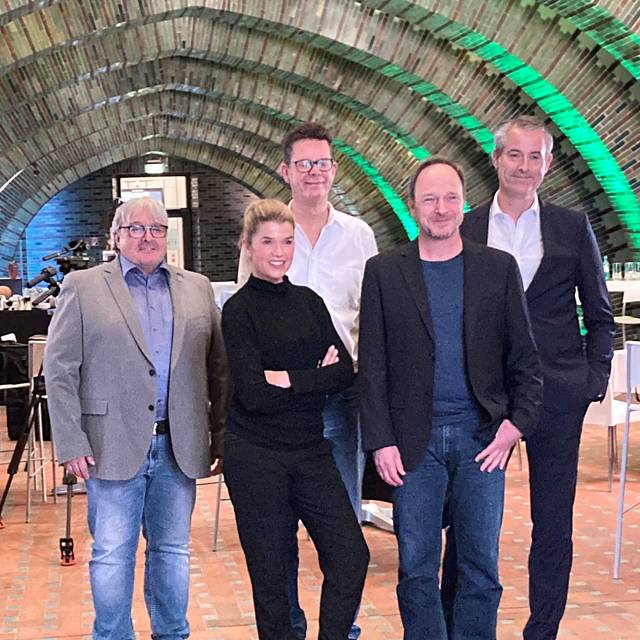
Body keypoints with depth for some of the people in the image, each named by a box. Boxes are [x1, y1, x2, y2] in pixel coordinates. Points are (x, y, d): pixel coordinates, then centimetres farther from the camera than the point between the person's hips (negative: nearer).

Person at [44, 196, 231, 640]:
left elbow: (219, 369, 11)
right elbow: (60, 371, -2)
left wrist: (220, 436, 5)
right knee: (112, 554, 3)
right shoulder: (84, 287, 2)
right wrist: (72, 444, -8)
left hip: (178, 447, 3)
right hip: (114, 446, -3)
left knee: (172, 550, 12)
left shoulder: (197, 288, 11)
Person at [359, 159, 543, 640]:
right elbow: (372, 366, 2)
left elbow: (524, 357, 6)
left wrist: (517, 422, -6)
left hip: (482, 437, 1)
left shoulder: (499, 268, 5)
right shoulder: (384, 272, 3)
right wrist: (381, 441, -5)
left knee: (481, 566, 6)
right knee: (416, 568, 6)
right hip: (414, 439, 0)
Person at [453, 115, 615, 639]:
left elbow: (600, 315, 9)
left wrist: (595, 380, -1)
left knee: (553, 522, 7)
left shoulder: (573, 228, 6)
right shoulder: (463, 230, 6)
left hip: (556, 394, 0)